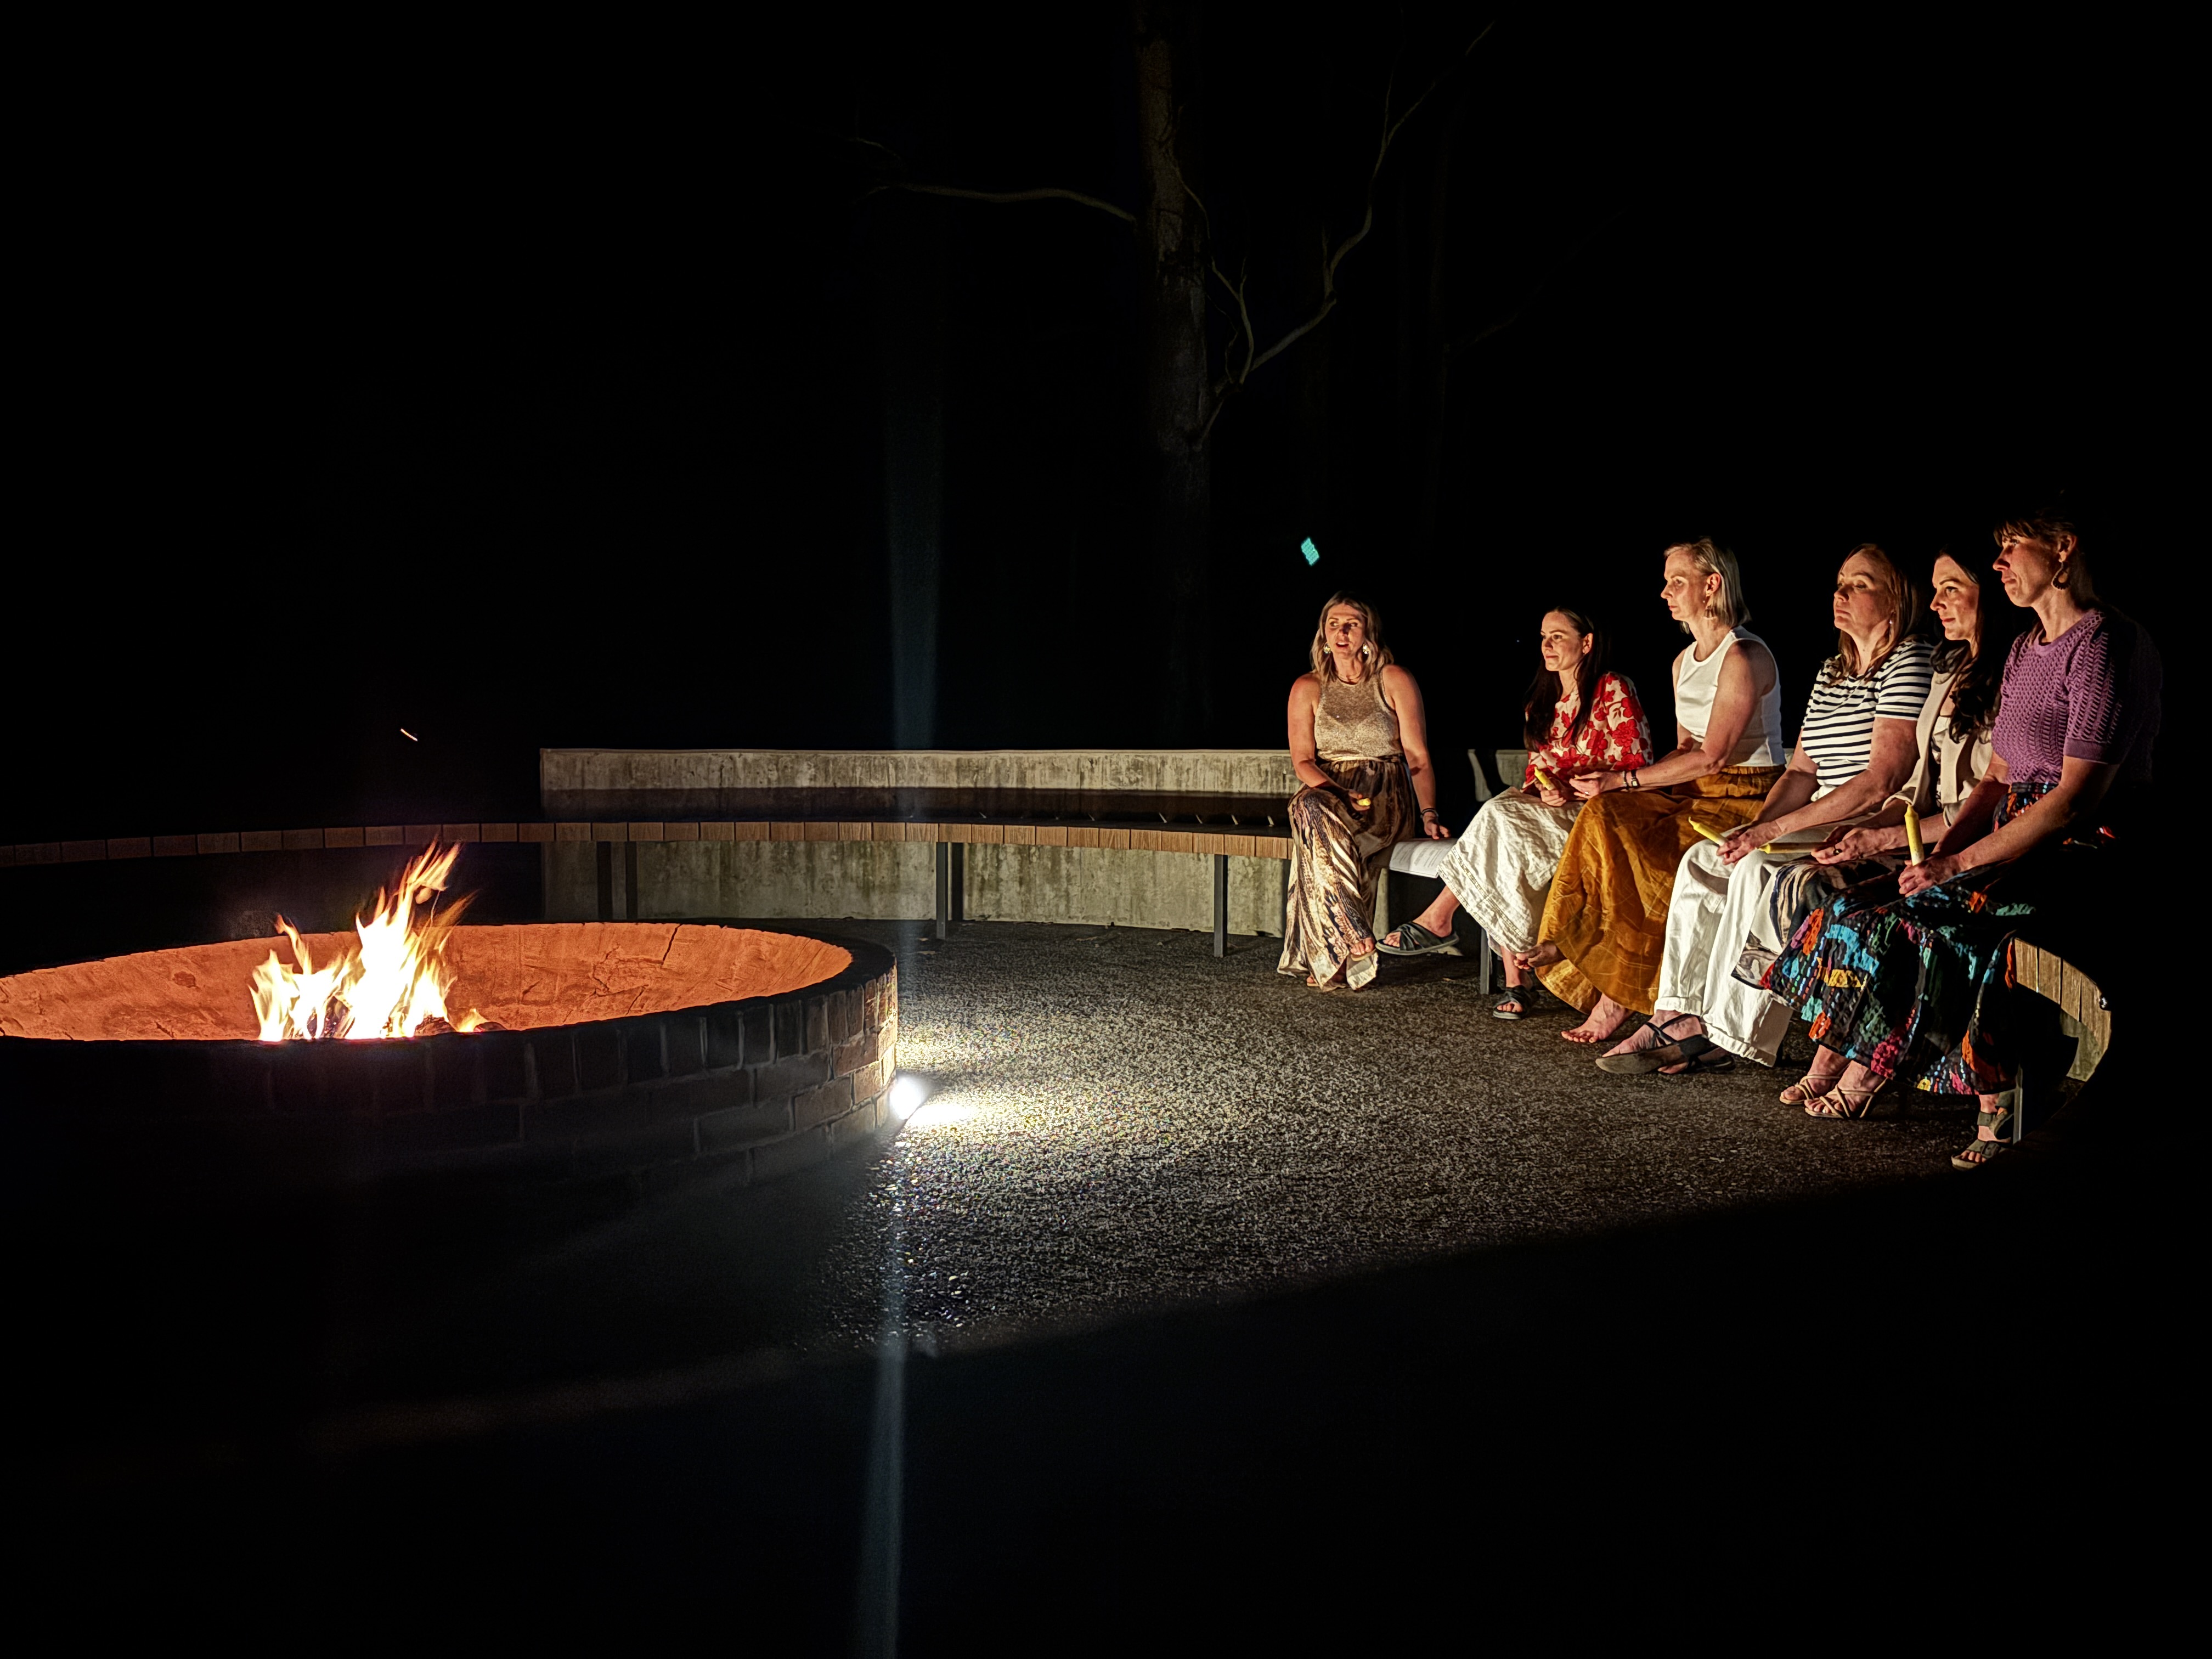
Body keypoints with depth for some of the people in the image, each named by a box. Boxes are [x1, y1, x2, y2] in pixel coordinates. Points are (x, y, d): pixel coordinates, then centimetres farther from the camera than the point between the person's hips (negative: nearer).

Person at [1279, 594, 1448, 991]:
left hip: (1386, 796, -2)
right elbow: (1303, 760, 3)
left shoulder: (1395, 681, 5)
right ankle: (1354, 943, -35)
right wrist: (1335, 792, -17)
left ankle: (1328, 958, -30)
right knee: (1310, 808, -36)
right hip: (1327, 791, 2)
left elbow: (1417, 756, 1)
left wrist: (1428, 813, -13)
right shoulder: (1307, 688, 11)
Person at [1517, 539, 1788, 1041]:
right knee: (1604, 816, -19)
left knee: (1634, 852, -26)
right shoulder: (1685, 661, 15)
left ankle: (1615, 998, -16)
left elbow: (1712, 756, -20)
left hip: (1746, 799, -8)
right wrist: (1623, 779, -3)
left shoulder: (1744, 657, -14)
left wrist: (1623, 780, -19)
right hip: (1695, 793, 8)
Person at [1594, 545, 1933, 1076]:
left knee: (1758, 869, -28)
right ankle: (1679, 1014, -11)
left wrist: (1776, 829, -20)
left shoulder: (1910, 663, -11)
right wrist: (1756, 826, -6)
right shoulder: (1831, 672, 18)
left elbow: (1882, 781, -19)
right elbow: (1802, 772, 15)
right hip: (1820, 827, 9)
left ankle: (1728, 1035, -20)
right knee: (1703, 860, -6)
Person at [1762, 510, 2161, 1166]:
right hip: (2019, 847, 9)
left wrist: (1961, 864, -20)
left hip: (2087, 859, -9)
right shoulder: (2025, 649, 18)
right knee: (1866, 909, -11)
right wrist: (1940, 852, -2)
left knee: (1927, 918, -30)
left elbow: (2076, 797, -19)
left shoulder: (2106, 645, -12)